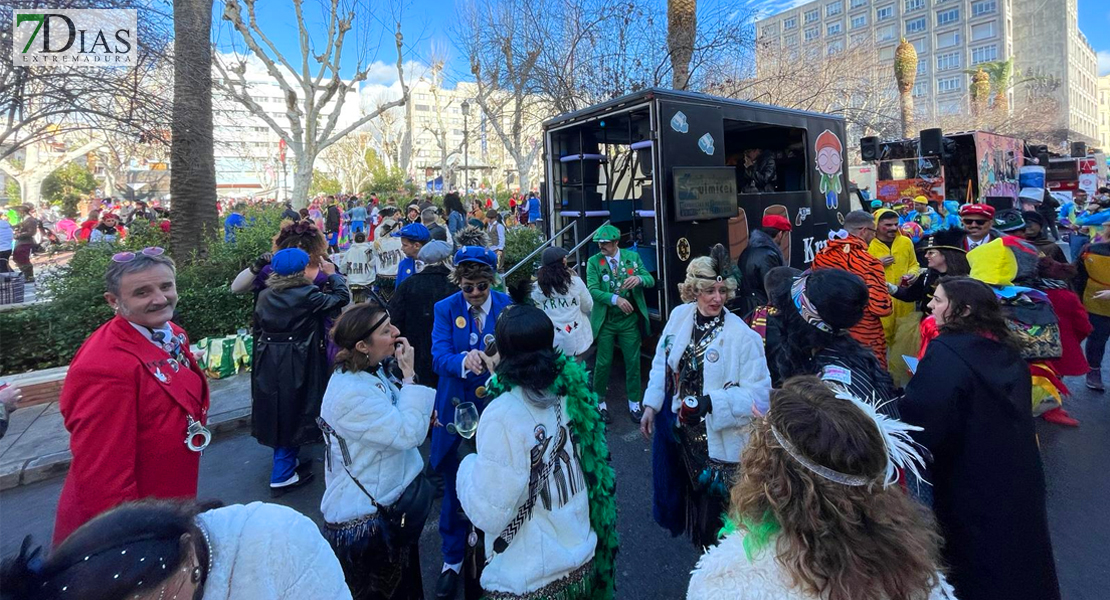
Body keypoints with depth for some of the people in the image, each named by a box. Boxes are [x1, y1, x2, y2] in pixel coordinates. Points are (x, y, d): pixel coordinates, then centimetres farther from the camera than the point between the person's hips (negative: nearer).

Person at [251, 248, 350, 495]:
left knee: (276, 413, 18)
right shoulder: (307, 295, -15)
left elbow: (258, 329, 11)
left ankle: (286, 462, 37)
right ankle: (282, 476, 11)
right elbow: (341, 298, -8)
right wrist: (333, 275, 8)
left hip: (268, 363, 6)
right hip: (297, 364, -6)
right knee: (292, 414, 5)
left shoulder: (264, 296, 4)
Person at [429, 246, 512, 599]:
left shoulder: (507, 306, -6)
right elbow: (439, 358, -15)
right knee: (455, 487, 11)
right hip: (457, 409, 1)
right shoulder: (445, 309, -4)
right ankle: (453, 559, 32)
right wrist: (464, 361, -37)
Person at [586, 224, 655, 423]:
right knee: (603, 362, 7)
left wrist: (639, 278, -27)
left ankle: (634, 402, 26)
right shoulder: (594, 262, -5)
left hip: (630, 319, 2)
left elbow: (651, 280, -4)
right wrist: (615, 299, -28)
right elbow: (593, 290, -14)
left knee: (633, 361, 10)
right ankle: (599, 400, 26)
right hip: (605, 321, -1)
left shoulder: (632, 256, 0)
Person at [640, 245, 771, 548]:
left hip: (718, 441, -5)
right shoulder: (680, 315, -6)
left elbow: (757, 394, -22)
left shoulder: (742, 336, -22)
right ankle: (694, 534, 57)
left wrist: (710, 403, -31)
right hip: (677, 427, 5)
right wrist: (650, 406, 4)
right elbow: (662, 362, 4)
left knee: (713, 498, 12)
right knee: (689, 487, 28)